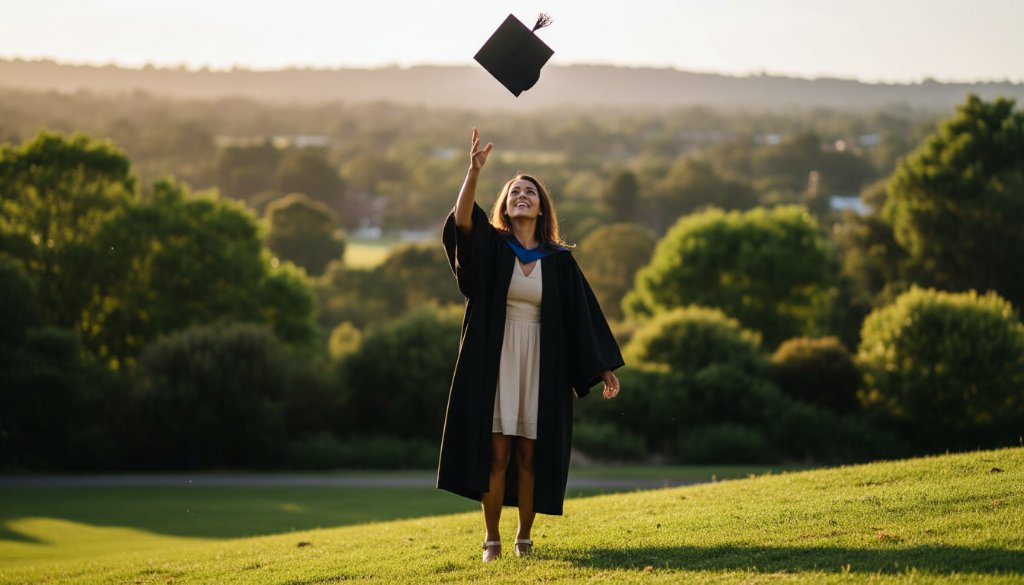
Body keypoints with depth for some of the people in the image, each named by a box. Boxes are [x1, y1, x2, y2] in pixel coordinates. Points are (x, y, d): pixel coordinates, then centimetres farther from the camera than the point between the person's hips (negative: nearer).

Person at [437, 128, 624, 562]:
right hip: (495, 362, -1)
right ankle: (492, 539, 3)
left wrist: (604, 368, 0)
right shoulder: (490, 246, 2)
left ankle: (524, 537, 13)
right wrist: (474, 171, -33)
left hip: (539, 366, 1)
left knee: (530, 455, 2)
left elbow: (584, 315, 5)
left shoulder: (559, 260, 5)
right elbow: (462, 221, -19)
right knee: (496, 453, -4)